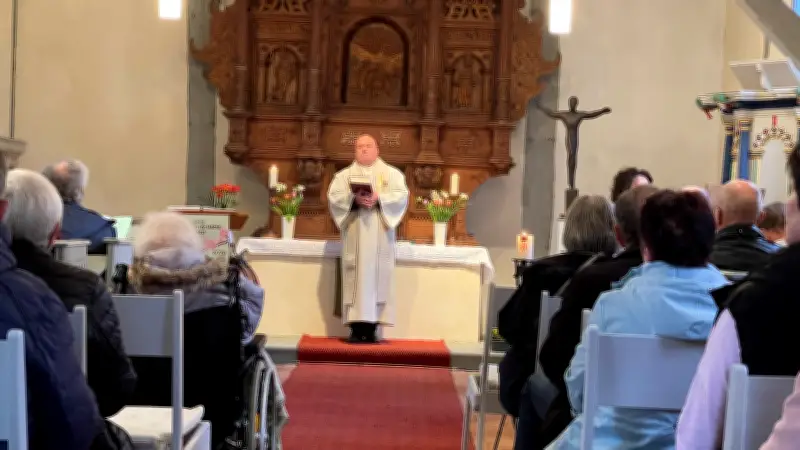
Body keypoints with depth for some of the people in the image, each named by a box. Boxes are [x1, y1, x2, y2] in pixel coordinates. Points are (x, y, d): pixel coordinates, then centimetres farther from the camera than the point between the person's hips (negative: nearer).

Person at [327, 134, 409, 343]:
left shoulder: (391, 173, 12)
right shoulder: (344, 174, 14)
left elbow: (401, 195, -3)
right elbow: (334, 196, 0)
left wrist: (378, 199, -18)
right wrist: (354, 199, -18)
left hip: (379, 235, 0)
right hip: (354, 235, 0)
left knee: (377, 275, -5)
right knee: (355, 276, -5)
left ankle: (372, 328, -4)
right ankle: (356, 327, -5)